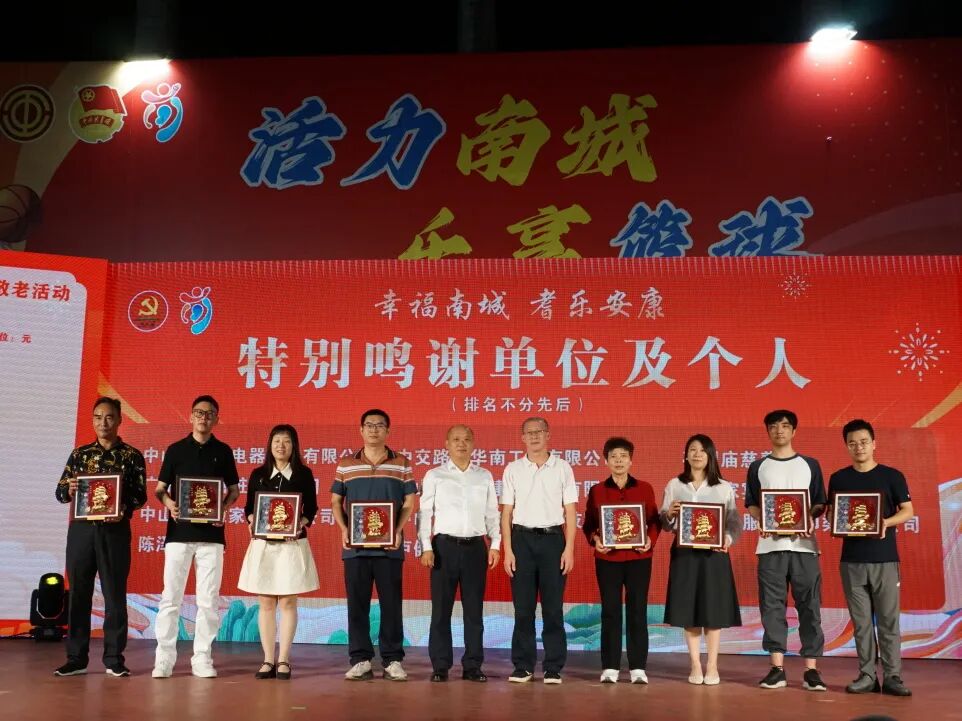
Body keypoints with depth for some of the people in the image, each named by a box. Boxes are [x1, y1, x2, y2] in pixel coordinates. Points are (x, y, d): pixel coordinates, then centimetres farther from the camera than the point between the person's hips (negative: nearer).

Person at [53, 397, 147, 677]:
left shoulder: (132, 456, 4)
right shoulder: (79, 453, 11)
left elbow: (140, 496, -1)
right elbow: (60, 492, 10)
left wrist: (122, 504, -22)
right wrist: (69, 490, -13)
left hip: (115, 531, -2)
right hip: (81, 530, 2)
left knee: (115, 594, 1)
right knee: (78, 592, 5)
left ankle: (114, 658, 9)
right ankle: (76, 657, 14)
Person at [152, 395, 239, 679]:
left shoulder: (223, 451, 8)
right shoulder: (175, 450, 7)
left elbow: (233, 489, 13)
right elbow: (159, 488, 9)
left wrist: (225, 508, -7)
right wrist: (168, 502, -13)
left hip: (211, 533, 1)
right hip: (179, 531, -1)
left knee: (208, 600, 3)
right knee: (171, 597, -1)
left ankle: (202, 658, 11)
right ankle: (164, 658, 7)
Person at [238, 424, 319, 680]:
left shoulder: (304, 474, 3)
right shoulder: (258, 475, 8)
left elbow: (311, 508, 3)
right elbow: (248, 508, 9)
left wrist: (301, 523, -16)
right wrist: (252, 521, -11)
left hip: (292, 544, -2)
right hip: (263, 544, 2)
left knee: (287, 602, 1)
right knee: (265, 603, 4)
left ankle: (283, 660, 8)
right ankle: (268, 660, 11)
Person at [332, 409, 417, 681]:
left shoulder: (401, 464, 6)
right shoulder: (345, 464, 9)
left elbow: (409, 501, 5)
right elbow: (336, 501, 11)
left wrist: (398, 530, -9)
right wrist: (343, 529, -5)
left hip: (389, 546, -1)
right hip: (355, 545, 1)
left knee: (391, 603, 2)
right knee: (357, 603, 4)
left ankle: (393, 660, 12)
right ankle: (360, 660, 13)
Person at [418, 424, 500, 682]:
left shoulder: (485, 476, 11)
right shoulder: (434, 476, 4)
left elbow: (492, 514, 11)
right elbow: (425, 513, 2)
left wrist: (495, 544, 2)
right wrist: (426, 547, -6)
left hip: (476, 547, 2)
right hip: (445, 545, -2)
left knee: (474, 609, 6)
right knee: (441, 608, 2)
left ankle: (472, 665, 14)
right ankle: (440, 666, 11)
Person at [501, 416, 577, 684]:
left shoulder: (562, 468, 5)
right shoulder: (513, 469, 6)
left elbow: (570, 511, 4)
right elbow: (506, 512, 6)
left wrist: (569, 549, -3)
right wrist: (507, 550, -1)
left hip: (553, 538, -1)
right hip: (522, 538, 1)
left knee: (553, 607, 1)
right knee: (523, 607, 3)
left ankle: (553, 668, 10)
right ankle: (522, 666, 13)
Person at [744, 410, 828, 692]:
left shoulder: (810, 465, 10)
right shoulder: (758, 466, 11)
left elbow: (820, 504, 9)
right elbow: (750, 504, 11)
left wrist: (807, 518, -11)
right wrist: (761, 520, -9)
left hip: (803, 544, 0)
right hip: (770, 544, 1)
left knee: (809, 606, -1)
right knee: (772, 606, 1)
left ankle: (811, 670, 5)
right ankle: (777, 668, 7)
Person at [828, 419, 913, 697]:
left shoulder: (892, 476, 2)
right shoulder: (838, 479, 7)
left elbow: (907, 511, 1)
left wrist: (886, 523, -17)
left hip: (885, 558, -2)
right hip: (851, 559, 2)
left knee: (889, 620, -1)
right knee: (861, 622, 6)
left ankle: (892, 676, 5)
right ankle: (867, 675, 12)